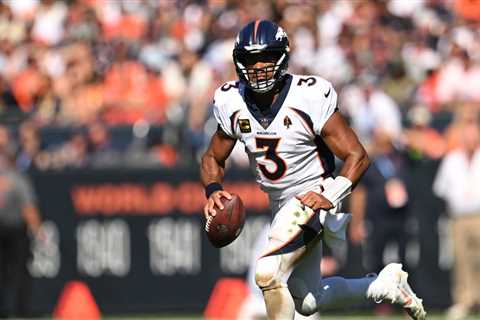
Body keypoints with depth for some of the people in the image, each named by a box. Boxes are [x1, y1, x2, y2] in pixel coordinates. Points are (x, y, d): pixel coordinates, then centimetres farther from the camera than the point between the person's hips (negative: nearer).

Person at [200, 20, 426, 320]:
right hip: (280, 205, 7)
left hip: (312, 200, -7)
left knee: (268, 272, -27)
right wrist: (213, 190, -14)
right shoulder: (232, 103, -8)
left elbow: (358, 156, -19)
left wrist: (330, 195, -34)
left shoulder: (309, 97, -22)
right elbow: (213, 159, 8)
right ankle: (387, 283, 38)